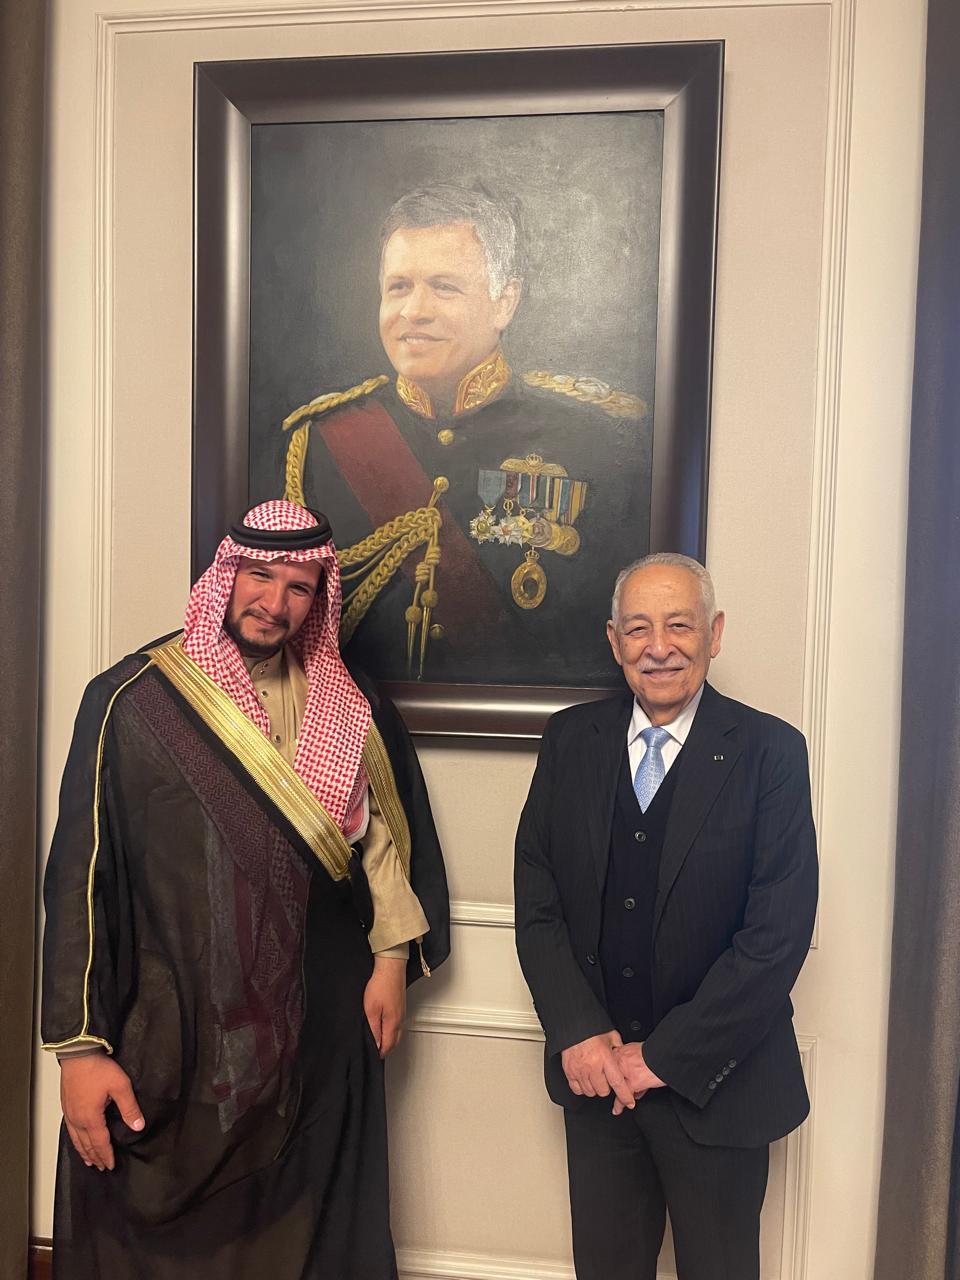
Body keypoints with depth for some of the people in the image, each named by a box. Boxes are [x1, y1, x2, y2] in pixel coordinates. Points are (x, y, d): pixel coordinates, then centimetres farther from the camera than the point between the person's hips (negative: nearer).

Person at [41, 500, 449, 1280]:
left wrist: (392, 959, 4)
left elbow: (386, 833, 9)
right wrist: (80, 1045, -12)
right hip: (172, 1029, -2)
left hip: (322, 1028, 3)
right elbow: (81, 873, -11)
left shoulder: (351, 710, 1)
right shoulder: (133, 700, -10)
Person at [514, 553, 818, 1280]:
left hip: (716, 1079, -2)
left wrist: (665, 1055, -13)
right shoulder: (572, 740, -1)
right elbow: (536, 897, 0)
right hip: (594, 1070, 3)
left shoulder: (770, 752, -11)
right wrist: (579, 1034, -9)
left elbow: (779, 932, -14)